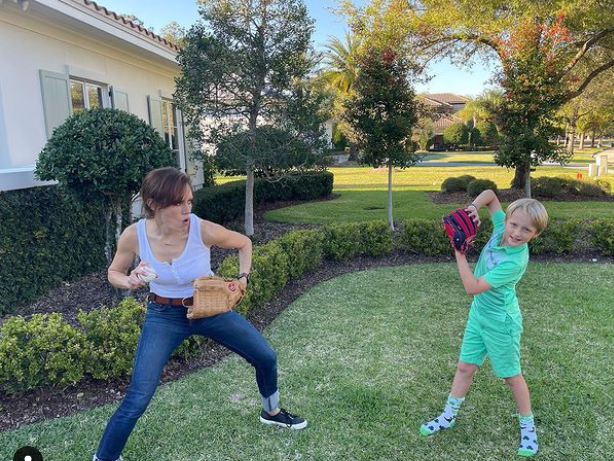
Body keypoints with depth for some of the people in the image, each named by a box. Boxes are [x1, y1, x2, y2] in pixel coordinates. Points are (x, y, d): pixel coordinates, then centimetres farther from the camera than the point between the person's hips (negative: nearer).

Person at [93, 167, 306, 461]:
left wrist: (243, 277, -16)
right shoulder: (134, 235, -21)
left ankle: (271, 412, 40)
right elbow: (114, 273, -1)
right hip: (164, 316, -1)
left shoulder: (204, 230, -25)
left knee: (266, 358, 9)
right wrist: (131, 282, -23)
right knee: (138, 399, -7)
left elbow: (244, 243, -3)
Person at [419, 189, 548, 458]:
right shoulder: (502, 228, -11)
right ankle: (448, 417, 30)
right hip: (479, 313, 7)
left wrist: (459, 252, -25)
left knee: (511, 375, 12)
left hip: (500, 322, -7)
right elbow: (490, 194, 2)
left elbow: (473, 287, -29)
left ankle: (528, 427, 34)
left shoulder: (515, 261, -30)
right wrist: (474, 207, -17)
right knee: (465, 366, 15)